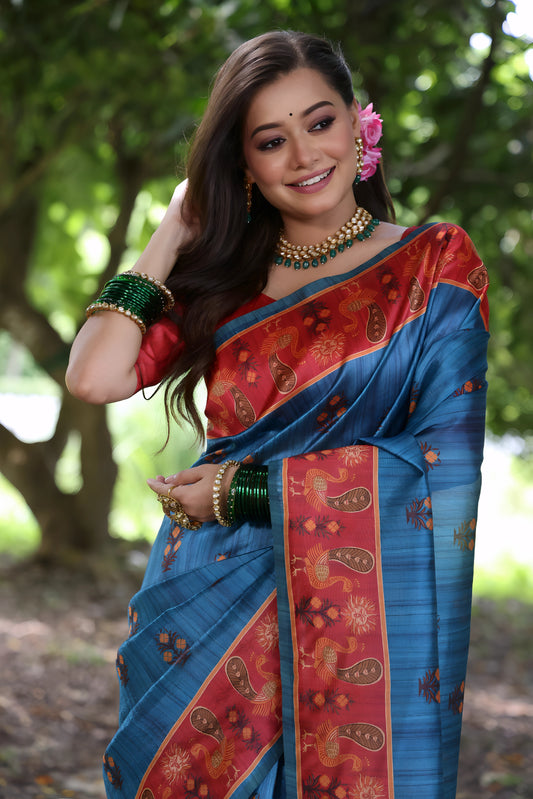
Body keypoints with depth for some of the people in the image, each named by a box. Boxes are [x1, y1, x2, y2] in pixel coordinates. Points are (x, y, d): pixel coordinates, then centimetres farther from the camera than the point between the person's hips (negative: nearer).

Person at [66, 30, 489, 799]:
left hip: (354, 629, -3)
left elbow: (447, 461, -11)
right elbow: (94, 378, -6)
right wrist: (172, 236, 3)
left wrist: (247, 490, -11)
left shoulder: (437, 261, -1)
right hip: (207, 617, 3)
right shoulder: (223, 282, 9)